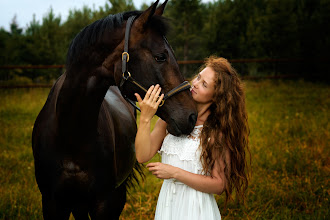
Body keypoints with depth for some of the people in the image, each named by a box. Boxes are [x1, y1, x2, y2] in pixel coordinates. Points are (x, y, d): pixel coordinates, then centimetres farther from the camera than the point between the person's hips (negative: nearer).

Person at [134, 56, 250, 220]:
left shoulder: (218, 132, -15)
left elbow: (219, 185, -16)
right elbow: (143, 156, -10)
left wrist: (174, 172, -20)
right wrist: (145, 118, -22)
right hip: (166, 203, 4)